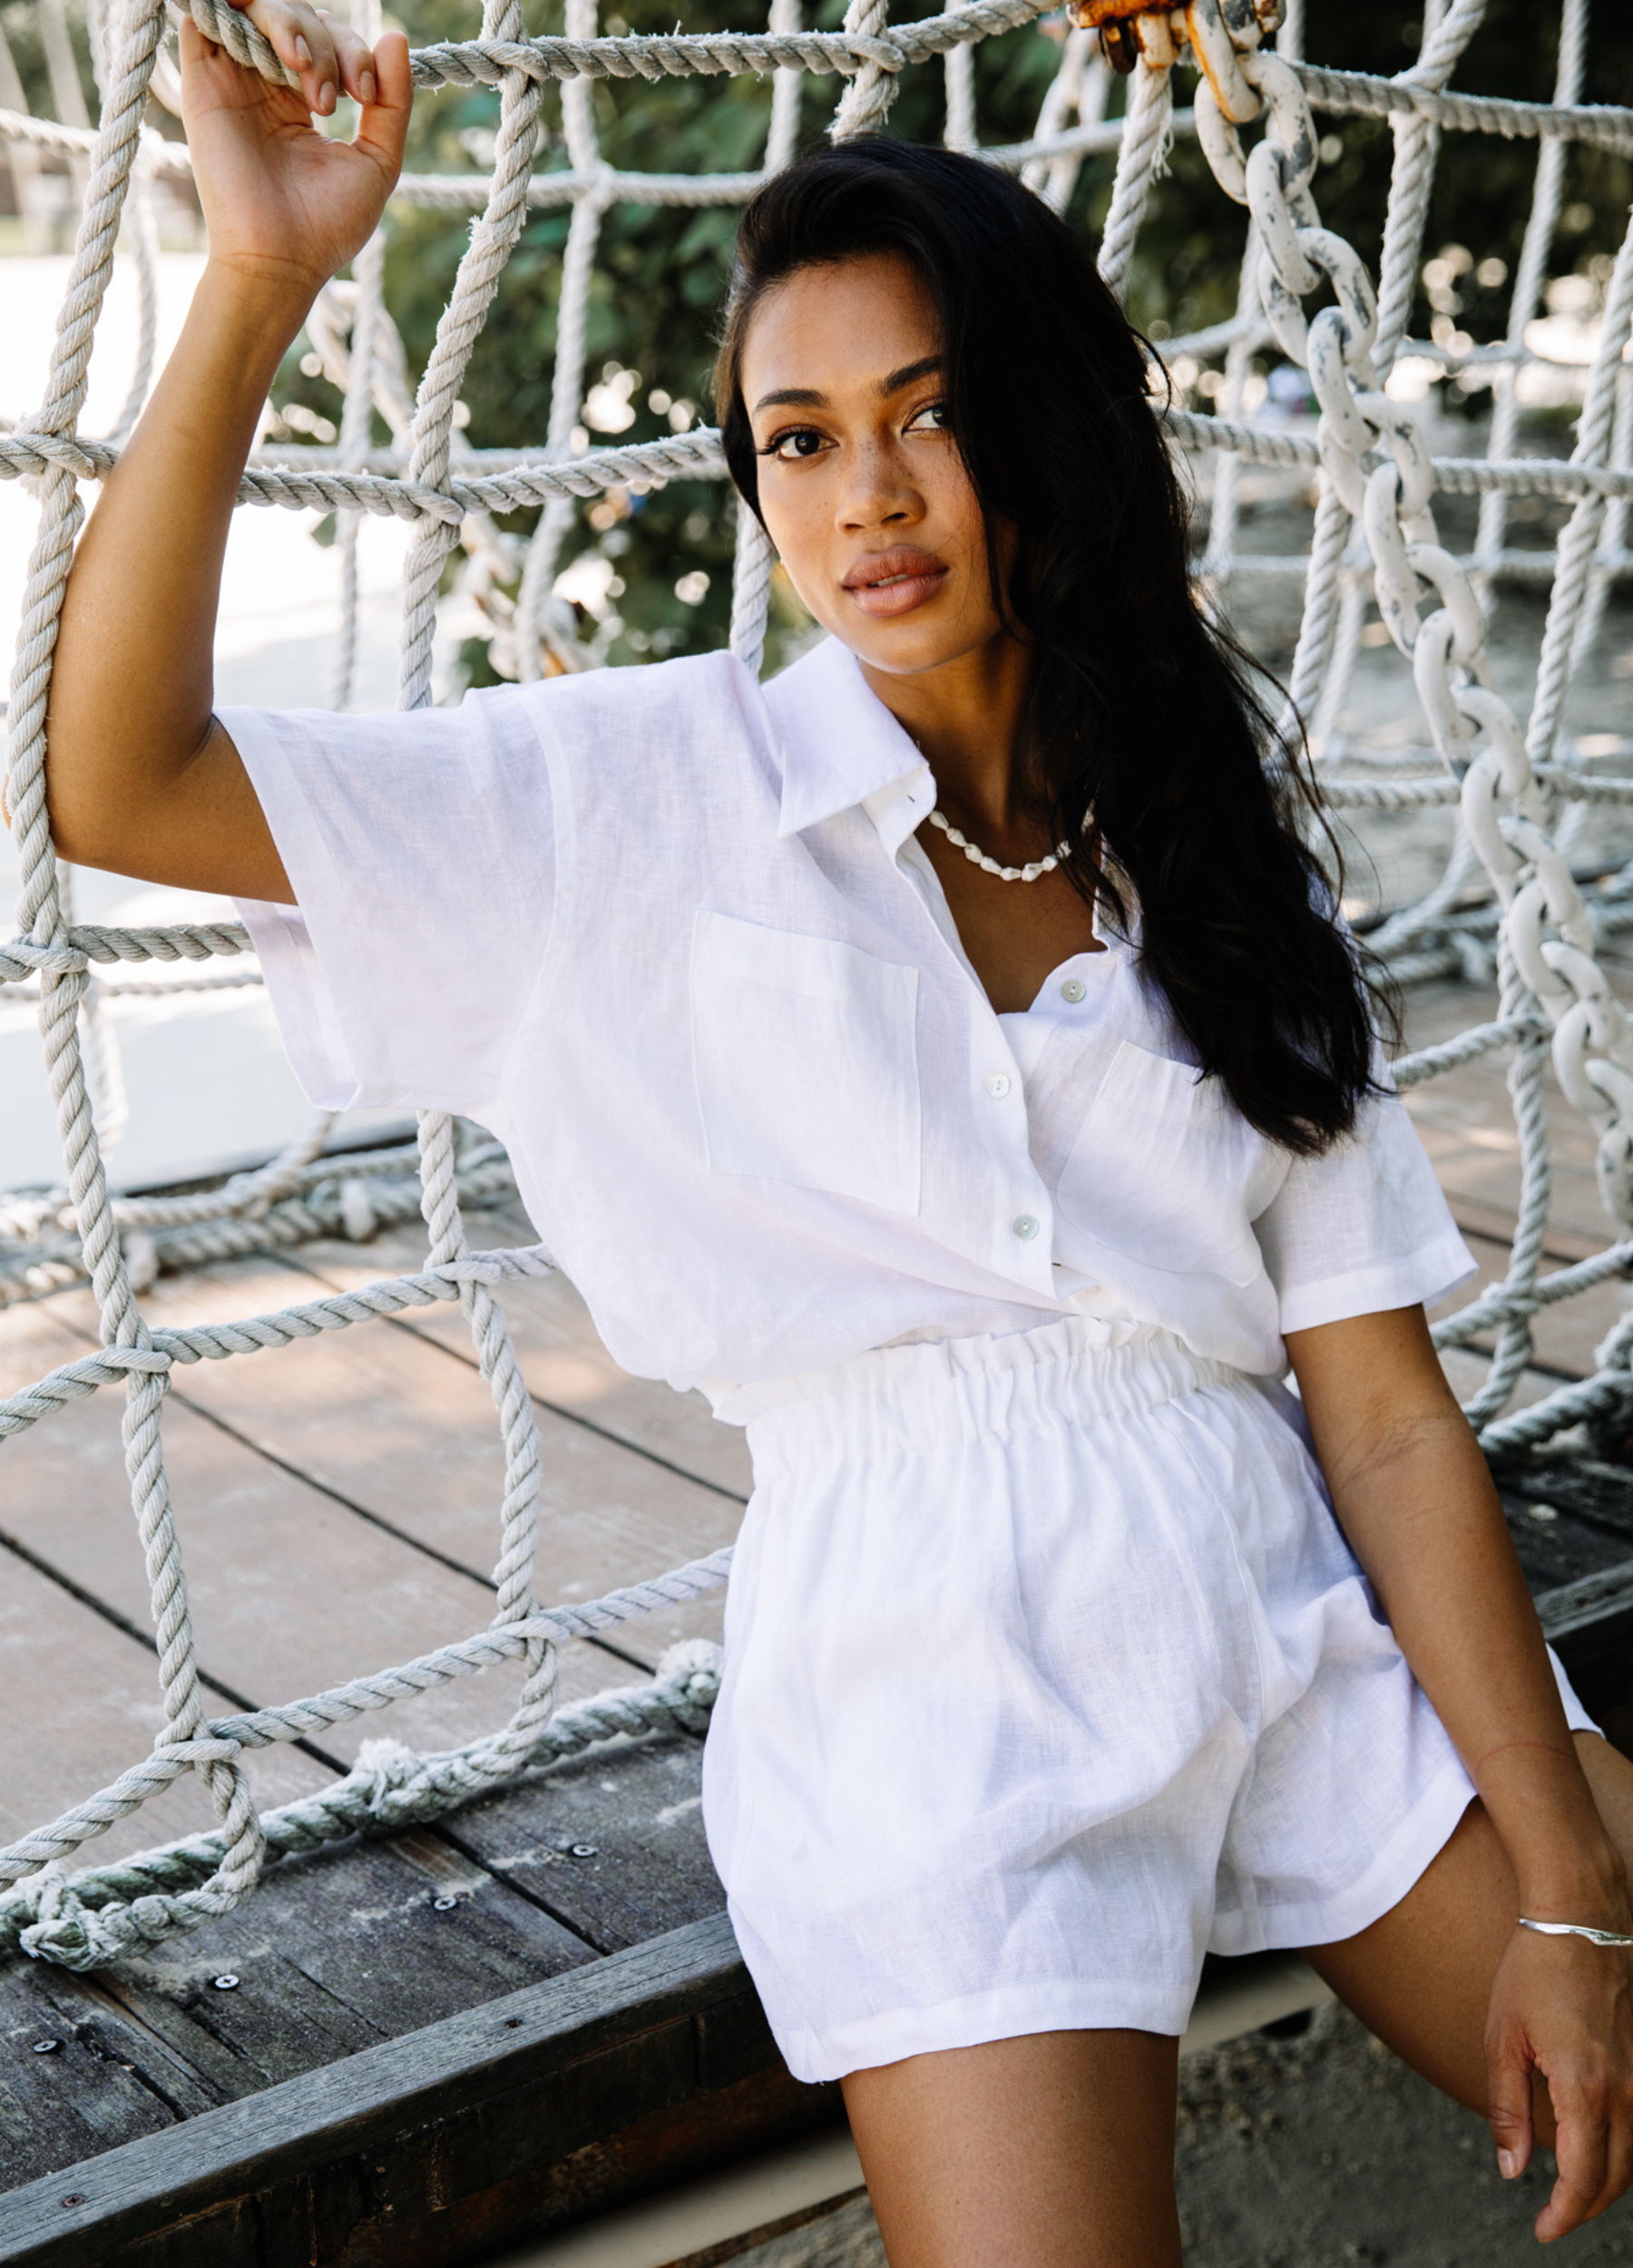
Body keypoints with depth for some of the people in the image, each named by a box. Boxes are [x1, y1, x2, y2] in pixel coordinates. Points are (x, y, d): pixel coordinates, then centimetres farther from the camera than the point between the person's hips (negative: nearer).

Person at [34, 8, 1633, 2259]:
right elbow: (117, 783, -8)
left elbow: (1387, 1412, 2)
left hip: (1296, 1615, 3)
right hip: (929, 1667, -3)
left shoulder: (1223, 846, 8)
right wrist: (259, 284, -14)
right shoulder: (657, 793, 2)